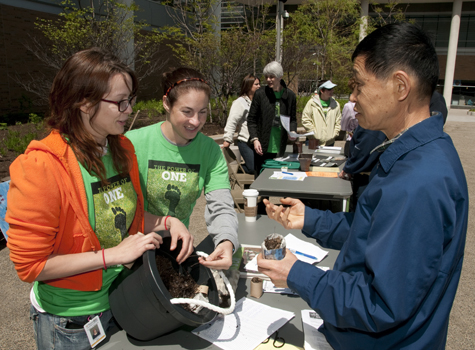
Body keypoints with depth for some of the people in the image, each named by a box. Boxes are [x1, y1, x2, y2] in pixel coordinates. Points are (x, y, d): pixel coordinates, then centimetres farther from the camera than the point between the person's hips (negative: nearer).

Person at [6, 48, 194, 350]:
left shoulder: (123, 149, -2)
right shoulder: (41, 167, -24)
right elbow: (30, 264, -21)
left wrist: (166, 222, -8)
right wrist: (113, 254, -24)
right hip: (70, 322, -6)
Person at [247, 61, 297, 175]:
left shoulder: (290, 95, 5)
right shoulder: (260, 94, -2)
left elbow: (293, 118, 15)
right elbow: (251, 119, 0)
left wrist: (292, 131, -5)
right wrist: (254, 139, -11)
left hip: (280, 148, 2)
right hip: (262, 148, -2)